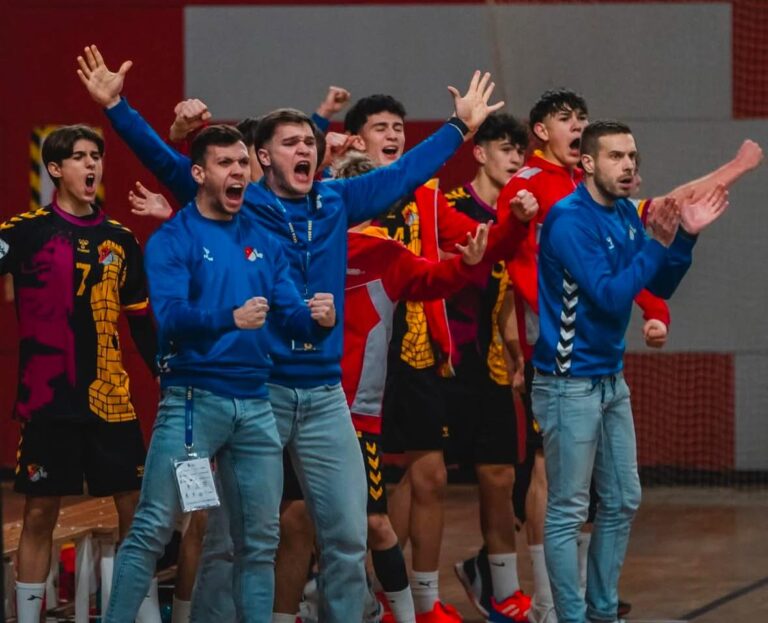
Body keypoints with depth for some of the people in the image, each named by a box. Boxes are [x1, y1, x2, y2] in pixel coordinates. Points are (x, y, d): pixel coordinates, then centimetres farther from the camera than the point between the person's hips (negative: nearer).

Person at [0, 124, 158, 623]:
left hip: (110, 397, 4)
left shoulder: (120, 239, 10)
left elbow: (141, 318, 16)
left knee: (137, 506, 3)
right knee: (40, 512, 1)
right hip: (48, 397, -3)